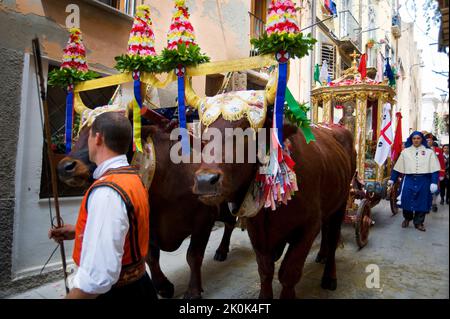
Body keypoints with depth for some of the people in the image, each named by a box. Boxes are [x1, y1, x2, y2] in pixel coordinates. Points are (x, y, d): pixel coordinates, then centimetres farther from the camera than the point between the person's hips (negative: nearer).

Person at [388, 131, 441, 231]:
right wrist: (392, 179, 9)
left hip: (423, 180, 0)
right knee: (407, 200, -1)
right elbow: (397, 167, 9)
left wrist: (434, 182, -9)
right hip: (409, 180, 0)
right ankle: (407, 219, 23)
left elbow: (434, 169, -1)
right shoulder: (405, 152, 7)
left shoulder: (429, 152, 4)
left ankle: (419, 222, 20)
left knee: (422, 202, 5)